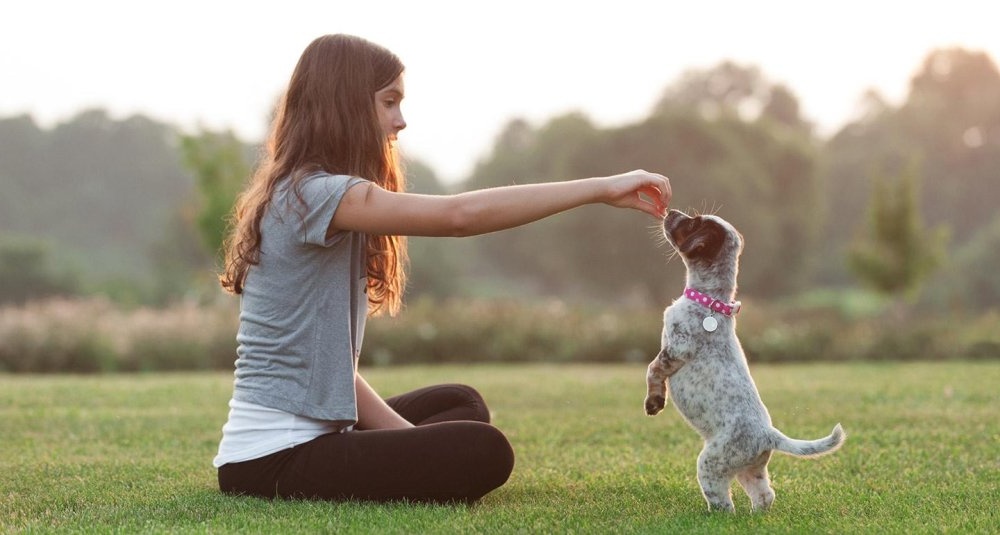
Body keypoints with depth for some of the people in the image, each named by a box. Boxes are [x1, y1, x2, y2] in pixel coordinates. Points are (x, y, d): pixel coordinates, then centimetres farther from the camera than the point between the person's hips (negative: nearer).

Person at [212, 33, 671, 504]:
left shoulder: (297, 194, 14)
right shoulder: (314, 195, -17)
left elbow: (327, 360, 10)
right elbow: (459, 215, -29)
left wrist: (407, 434, 0)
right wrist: (601, 188, -25)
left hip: (303, 436, 10)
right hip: (274, 462, -10)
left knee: (460, 404, 23)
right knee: (483, 452, -18)